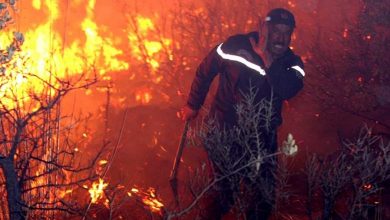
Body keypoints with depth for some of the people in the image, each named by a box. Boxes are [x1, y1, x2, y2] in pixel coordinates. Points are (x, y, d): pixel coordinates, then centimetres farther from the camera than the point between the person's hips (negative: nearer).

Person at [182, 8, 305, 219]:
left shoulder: (292, 63, -10)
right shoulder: (235, 46, -16)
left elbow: (288, 90, -32)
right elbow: (205, 71, -1)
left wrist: (266, 56, -35)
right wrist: (193, 105, 8)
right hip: (224, 129, -1)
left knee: (262, 188, 7)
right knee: (221, 184, 11)